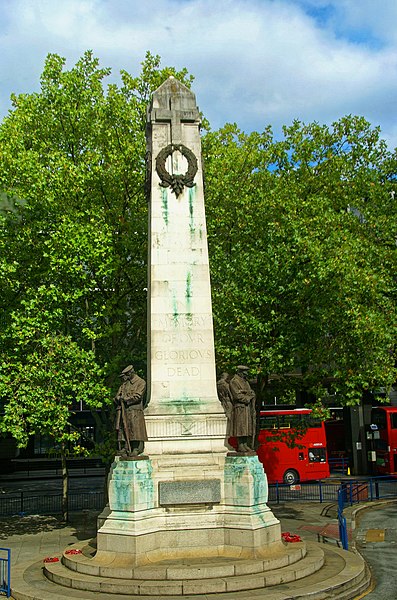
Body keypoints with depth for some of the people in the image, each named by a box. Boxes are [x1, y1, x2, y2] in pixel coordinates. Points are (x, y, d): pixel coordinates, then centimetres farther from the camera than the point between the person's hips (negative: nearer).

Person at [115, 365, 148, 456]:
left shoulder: (141, 382, 1)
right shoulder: (124, 384, 21)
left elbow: (137, 396, -10)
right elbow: (117, 397, 19)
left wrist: (125, 399, -4)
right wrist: (119, 399, -4)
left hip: (134, 410, -6)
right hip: (123, 411, 6)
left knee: (135, 429, -10)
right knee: (123, 429, -1)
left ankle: (137, 449, -7)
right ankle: (126, 449, 1)